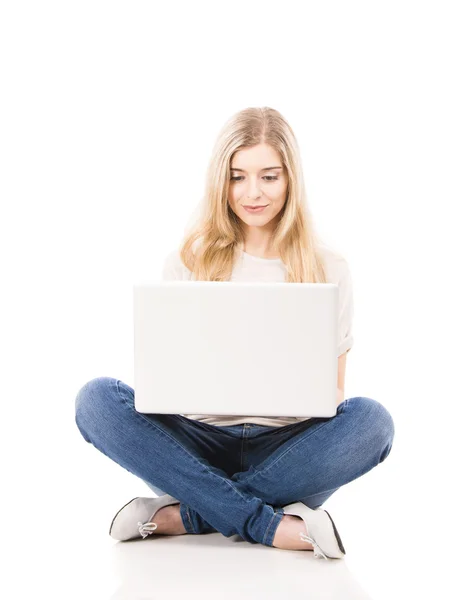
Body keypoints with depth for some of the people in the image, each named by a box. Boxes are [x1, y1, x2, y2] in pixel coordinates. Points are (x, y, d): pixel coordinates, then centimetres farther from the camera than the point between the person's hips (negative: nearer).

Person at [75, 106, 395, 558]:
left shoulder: (328, 269, 7)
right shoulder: (187, 263, 8)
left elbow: (334, 393, 7)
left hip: (285, 448, 0)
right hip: (200, 442, 1)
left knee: (370, 419, -30)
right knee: (97, 399, -25)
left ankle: (182, 516, -26)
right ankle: (276, 527, -29)